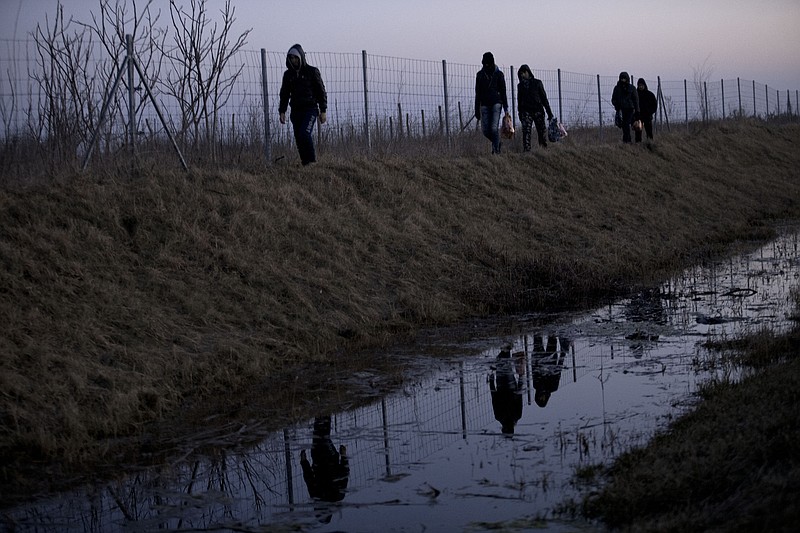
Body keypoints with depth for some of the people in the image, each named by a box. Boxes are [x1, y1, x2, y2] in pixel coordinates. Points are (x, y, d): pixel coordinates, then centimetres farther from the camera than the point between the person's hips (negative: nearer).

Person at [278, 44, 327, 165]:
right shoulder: (288, 74, 11)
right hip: (296, 111, 5)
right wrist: (282, 112, 8)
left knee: (305, 133, -21)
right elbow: (284, 94, 17)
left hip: (310, 109, -5)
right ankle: (305, 164, 5)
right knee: (299, 138, 0)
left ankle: (312, 161, -11)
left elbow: (321, 91, 1)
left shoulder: (312, 71, 0)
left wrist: (323, 111, -4)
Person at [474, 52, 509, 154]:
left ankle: (496, 149, -5)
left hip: (496, 103, -3)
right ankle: (497, 143, 23)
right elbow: (478, 93, 10)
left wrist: (505, 107, -2)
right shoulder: (480, 74, 8)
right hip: (485, 104, 3)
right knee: (485, 130, -2)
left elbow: (503, 92, 3)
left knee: (494, 128, -13)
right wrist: (477, 110, 7)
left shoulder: (498, 74, 2)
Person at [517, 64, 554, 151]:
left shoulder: (537, 83, 6)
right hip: (526, 111, 1)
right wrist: (520, 113, 14)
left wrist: (549, 112, 3)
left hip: (538, 111, -1)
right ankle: (526, 150, -18)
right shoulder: (520, 85, 12)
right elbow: (519, 100, 17)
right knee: (526, 131, -13)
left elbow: (544, 97, 6)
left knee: (542, 131, 0)